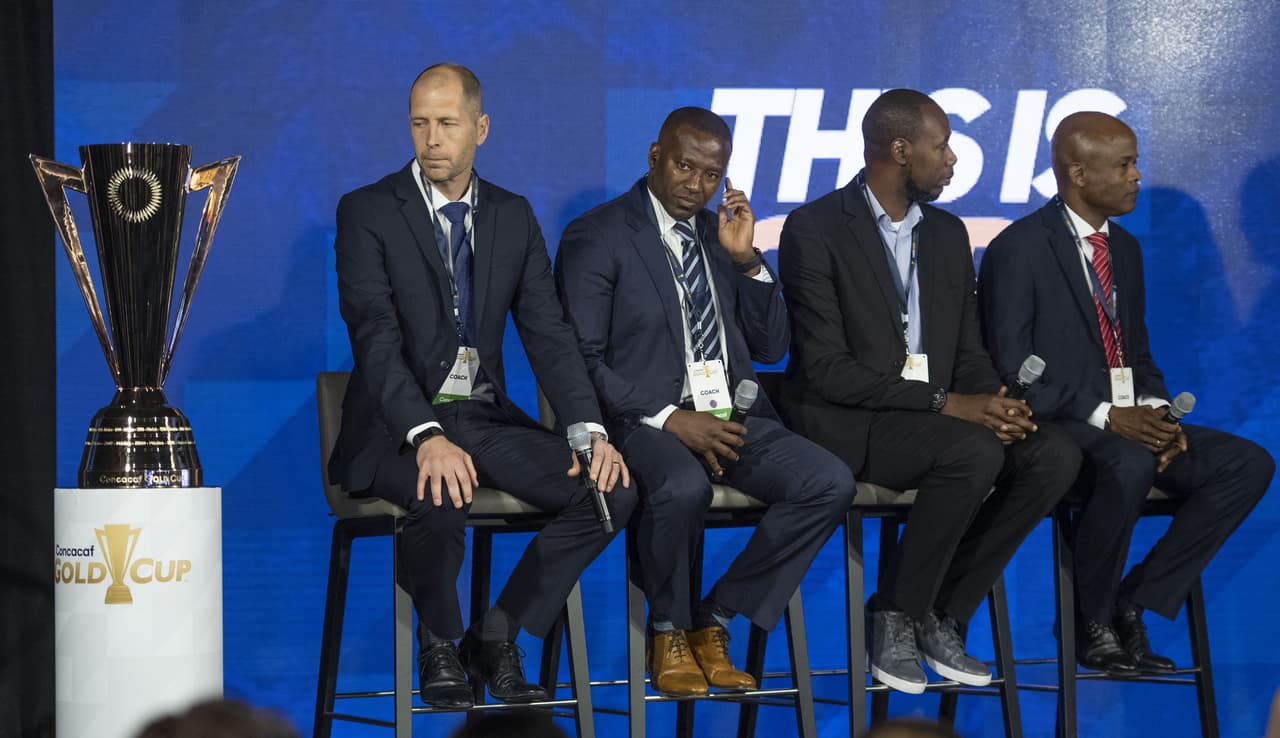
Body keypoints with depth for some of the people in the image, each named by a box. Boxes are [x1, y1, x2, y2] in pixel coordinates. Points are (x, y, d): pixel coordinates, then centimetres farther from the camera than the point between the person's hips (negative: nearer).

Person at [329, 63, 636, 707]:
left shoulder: (513, 217, 10)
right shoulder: (366, 212, -6)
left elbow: (548, 333, 4)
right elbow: (375, 338, -17)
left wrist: (591, 432, -13)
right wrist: (426, 437, -33)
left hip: (485, 418, 5)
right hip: (398, 426, -5)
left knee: (611, 490, -17)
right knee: (441, 498, -37)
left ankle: (496, 637, -1)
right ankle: (439, 647, -7)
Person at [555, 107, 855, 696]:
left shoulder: (718, 233, 18)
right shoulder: (597, 238, 0)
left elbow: (770, 347, 15)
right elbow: (581, 360, -9)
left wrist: (745, 260, 0)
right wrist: (669, 420, -18)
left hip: (730, 419, 6)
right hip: (646, 420, -6)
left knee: (830, 483, -19)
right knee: (683, 487, -39)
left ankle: (713, 621, -6)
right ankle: (668, 633, -10)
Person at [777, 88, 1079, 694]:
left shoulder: (947, 234, 14)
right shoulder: (816, 229, -9)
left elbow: (969, 353, 15)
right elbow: (827, 369, -16)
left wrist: (994, 404, -10)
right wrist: (947, 403, -22)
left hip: (938, 417, 7)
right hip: (845, 422, -7)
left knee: (1054, 457, -16)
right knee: (974, 454, -32)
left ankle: (941, 615, -7)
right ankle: (895, 615, -14)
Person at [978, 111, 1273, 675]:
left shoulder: (1125, 249, 16)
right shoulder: (1018, 250, -9)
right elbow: (1011, 372, -15)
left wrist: (1156, 412, -2)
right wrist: (1106, 417, -22)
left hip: (1127, 422, 8)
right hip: (1054, 427, -8)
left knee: (1249, 465, -12)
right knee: (1129, 465, -38)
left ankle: (1136, 602, -8)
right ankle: (1092, 622, -15)